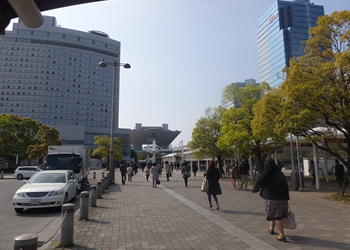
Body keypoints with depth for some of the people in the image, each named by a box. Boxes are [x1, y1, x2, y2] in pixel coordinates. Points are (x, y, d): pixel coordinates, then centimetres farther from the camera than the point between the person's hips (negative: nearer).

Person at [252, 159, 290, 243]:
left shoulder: (265, 174, -6)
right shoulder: (281, 174, 6)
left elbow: (259, 183, 5)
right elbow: (286, 186, 8)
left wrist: (254, 190, 23)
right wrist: (286, 199, 13)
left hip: (271, 197, -5)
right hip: (282, 197, 5)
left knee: (276, 216, 0)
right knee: (276, 213, 20)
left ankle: (282, 235, -4)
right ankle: (271, 228, 40)